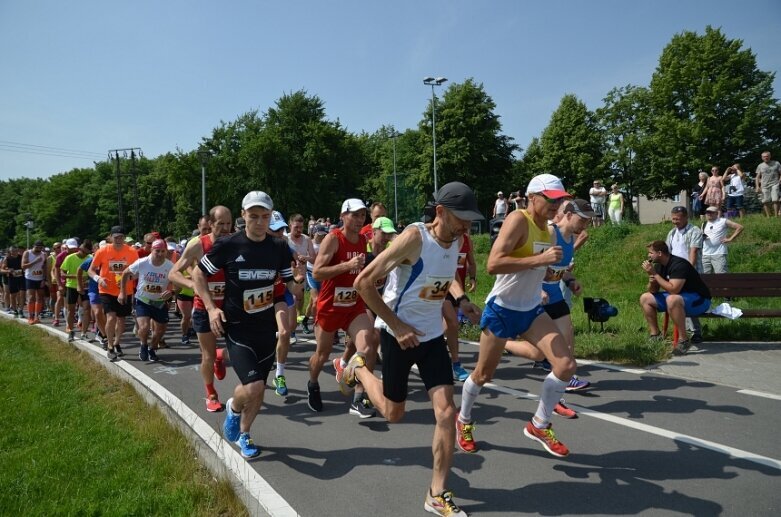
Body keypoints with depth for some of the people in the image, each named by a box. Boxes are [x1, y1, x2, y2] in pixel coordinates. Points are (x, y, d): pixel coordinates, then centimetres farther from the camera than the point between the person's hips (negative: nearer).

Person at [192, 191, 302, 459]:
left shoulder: (280, 247, -2)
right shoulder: (228, 245, -10)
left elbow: (291, 283, 4)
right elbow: (198, 273, 1)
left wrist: (298, 281, -19)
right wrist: (211, 307, -8)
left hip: (267, 328, 4)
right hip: (237, 327, -4)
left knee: (257, 390, 13)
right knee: (253, 387, -17)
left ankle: (243, 435, 38)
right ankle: (233, 407, 18)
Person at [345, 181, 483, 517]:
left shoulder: (456, 240, -2)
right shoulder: (414, 237, -24)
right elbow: (363, 282, -22)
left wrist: (461, 299, 2)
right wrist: (398, 326, -20)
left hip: (432, 335, 5)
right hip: (398, 333, -5)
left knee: (446, 411, -5)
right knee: (393, 413, 12)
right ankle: (358, 369, 40)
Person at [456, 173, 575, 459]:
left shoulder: (547, 230, 8)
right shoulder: (518, 220, -18)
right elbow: (493, 264, -30)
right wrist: (540, 259, -31)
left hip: (532, 310, 7)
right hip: (501, 309, -7)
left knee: (566, 365, -6)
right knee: (483, 374, 8)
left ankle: (539, 425, 16)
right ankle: (463, 420, 38)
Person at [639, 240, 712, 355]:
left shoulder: (678, 264, -23)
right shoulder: (661, 266, 4)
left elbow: (673, 290, -34)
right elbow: (653, 291, 5)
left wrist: (654, 274, -28)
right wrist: (651, 281, -18)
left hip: (699, 300, -9)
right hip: (677, 298, 9)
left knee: (672, 300, -40)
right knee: (645, 298, 2)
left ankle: (684, 341, -28)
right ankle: (655, 336, 2)